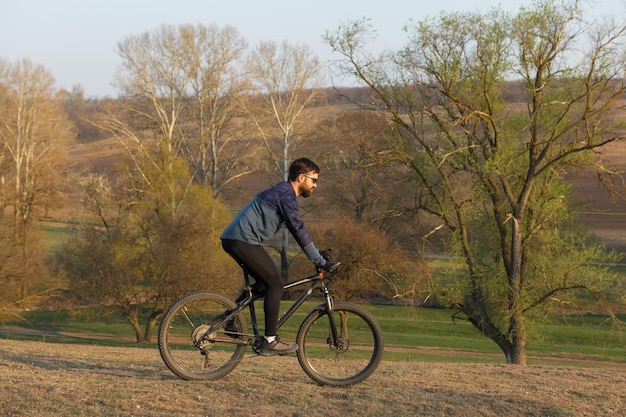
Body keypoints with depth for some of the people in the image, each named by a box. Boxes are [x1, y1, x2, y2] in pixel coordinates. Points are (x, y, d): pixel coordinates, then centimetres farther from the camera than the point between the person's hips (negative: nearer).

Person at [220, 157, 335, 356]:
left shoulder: (282, 192, 22)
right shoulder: (286, 196, -10)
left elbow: (298, 230, 28)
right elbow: (299, 231, -15)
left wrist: (318, 254, 25)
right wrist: (320, 261, -11)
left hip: (233, 239, 10)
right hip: (243, 240, -10)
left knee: (265, 282, 19)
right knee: (275, 283, -7)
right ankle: (270, 341, -7)